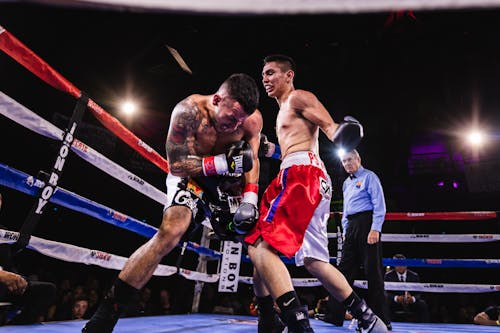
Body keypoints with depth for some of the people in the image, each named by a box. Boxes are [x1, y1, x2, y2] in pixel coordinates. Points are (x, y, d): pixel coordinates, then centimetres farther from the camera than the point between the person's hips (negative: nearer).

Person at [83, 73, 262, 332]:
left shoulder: (252, 119, -17)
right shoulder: (189, 111, -28)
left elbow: (251, 161, -6)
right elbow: (176, 165, -24)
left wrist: (250, 202, -19)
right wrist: (223, 163, -34)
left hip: (228, 183, 4)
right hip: (189, 176, -4)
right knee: (170, 233, -29)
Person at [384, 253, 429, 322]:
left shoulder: (414, 275, 1)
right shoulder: (388, 275, -4)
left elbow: (418, 293, -4)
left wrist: (413, 298, -28)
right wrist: (396, 298, -32)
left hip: (411, 302, 2)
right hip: (395, 303, -2)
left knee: (423, 305, -26)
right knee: (386, 303, -33)